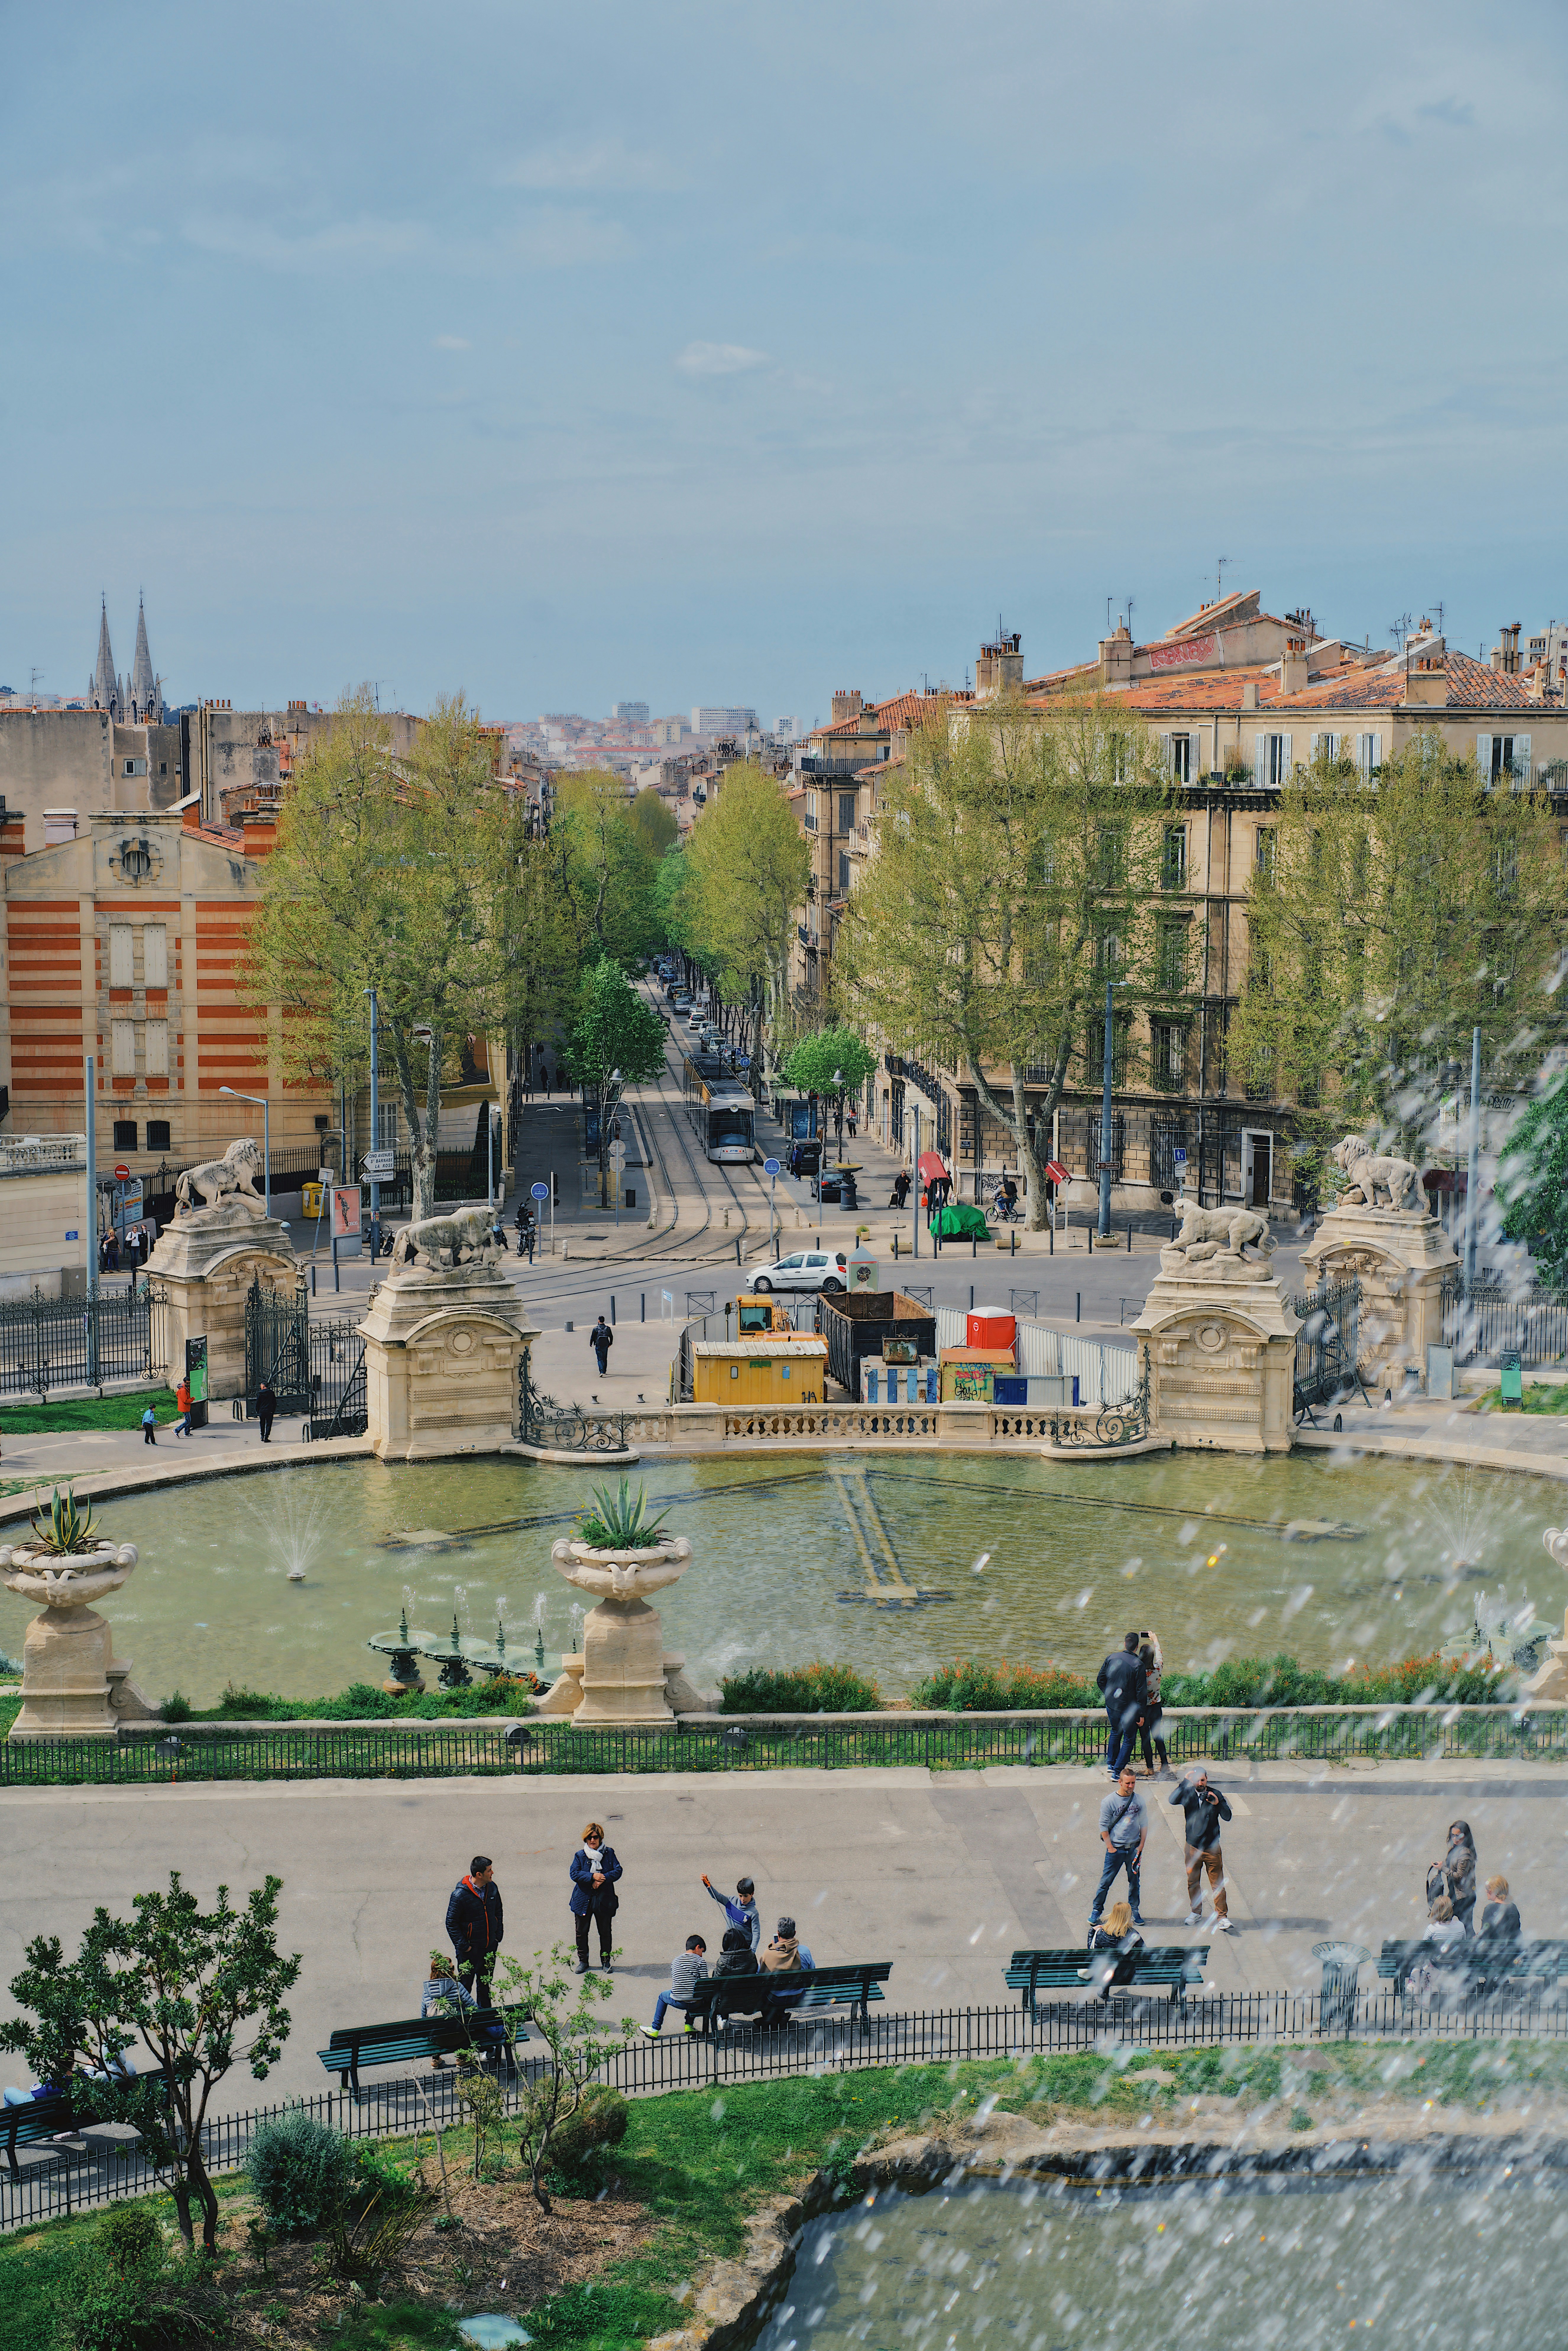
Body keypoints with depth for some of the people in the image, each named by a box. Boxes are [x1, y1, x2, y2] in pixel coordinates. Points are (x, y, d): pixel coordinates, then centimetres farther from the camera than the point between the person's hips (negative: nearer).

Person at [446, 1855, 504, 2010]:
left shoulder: (492, 1888, -2)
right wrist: (464, 1946, -15)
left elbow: (498, 1913, 14)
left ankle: (485, 2009, 35)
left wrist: (498, 1937, 8)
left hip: (490, 1946, 6)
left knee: (485, 1982, 20)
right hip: (470, 1948, -6)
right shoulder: (460, 1894, -21)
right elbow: (452, 1923, -14)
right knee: (466, 1983, 5)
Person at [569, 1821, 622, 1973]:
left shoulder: (609, 1853, 3)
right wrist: (593, 1877, -22)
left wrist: (603, 1879, -20)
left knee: (605, 1932, 7)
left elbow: (618, 1871, -5)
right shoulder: (580, 1856, 2)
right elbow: (575, 1873, -9)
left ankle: (606, 1961, 21)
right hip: (584, 1900, 0)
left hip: (604, 1899, 0)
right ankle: (583, 1961, 23)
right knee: (582, 1932, 8)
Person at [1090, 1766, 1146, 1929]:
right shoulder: (1110, 1801, -8)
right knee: (1106, 1882, 1)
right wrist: (1110, 1847, -8)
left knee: (1134, 1882, 10)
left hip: (1134, 1847, 3)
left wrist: (1141, 1846, 4)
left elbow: (1144, 1824, 10)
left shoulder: (1139, 1800, 2)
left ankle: (1135, 1912, 23)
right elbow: (1104, 1826, -6)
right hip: (1116, 1848, -3)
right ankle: (1097, 1911, 12)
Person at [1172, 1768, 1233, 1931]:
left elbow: (1227, 1817, -7)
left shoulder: (1215, 1794, -3)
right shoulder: (1187, 1794, -2)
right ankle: (1196, 1912, 31)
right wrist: (1183, 1783, -31)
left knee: (1218, 1885, -3)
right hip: (1193, 1847, 2)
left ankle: (1222, 1917, 1)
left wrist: (1218, 1804, -25)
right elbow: (1173, 1800, -22)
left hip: (1212, 1848, -2)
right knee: (1193, 1882, 13)